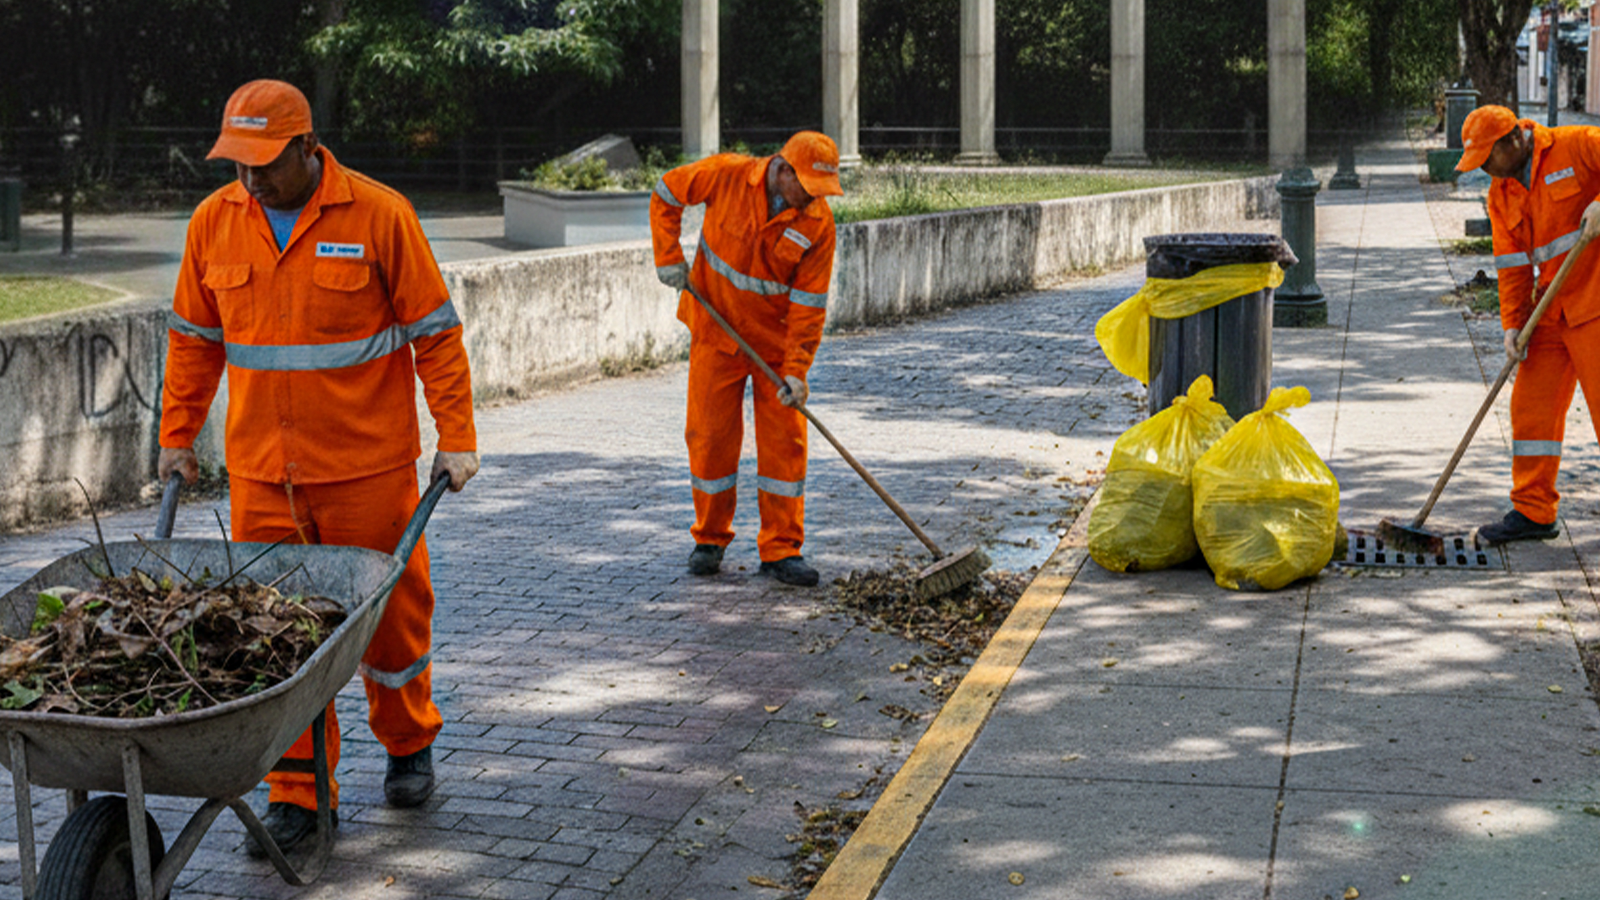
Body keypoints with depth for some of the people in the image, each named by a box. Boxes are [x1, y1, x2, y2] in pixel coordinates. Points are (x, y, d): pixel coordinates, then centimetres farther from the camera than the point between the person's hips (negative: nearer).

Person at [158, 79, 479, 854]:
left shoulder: (379, 215, -8)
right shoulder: (213, 223, 3)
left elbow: (434, 332, -4)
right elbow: (194, 339, 13)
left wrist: (457, 437, -7)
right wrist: (177, 436, 13)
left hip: (367, 463, -3)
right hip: (261, 470, 3)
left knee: (389, 609, 9)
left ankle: (409, 745, 34)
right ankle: (297, 794, 13)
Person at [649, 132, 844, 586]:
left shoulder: (818, 223, -15)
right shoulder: (727, 175, -17)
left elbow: (809, 304, -12)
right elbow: (666, 194, 0)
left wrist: (796, 369, -18)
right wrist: (669, 256, -7)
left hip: (776, 339, 0)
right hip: (716, 331, 0)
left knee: (784, 441, -2)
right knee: (710, 434, 4)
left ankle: (781, 550, 6)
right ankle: (709, 539, 19)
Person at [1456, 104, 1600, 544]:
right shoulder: (1501, 194, 10)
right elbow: (1513, 265, 9)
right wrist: (1512, 323, 0)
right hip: (1551, 309, 7)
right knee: (1531, 404, 4)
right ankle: (1532, 511, 12)